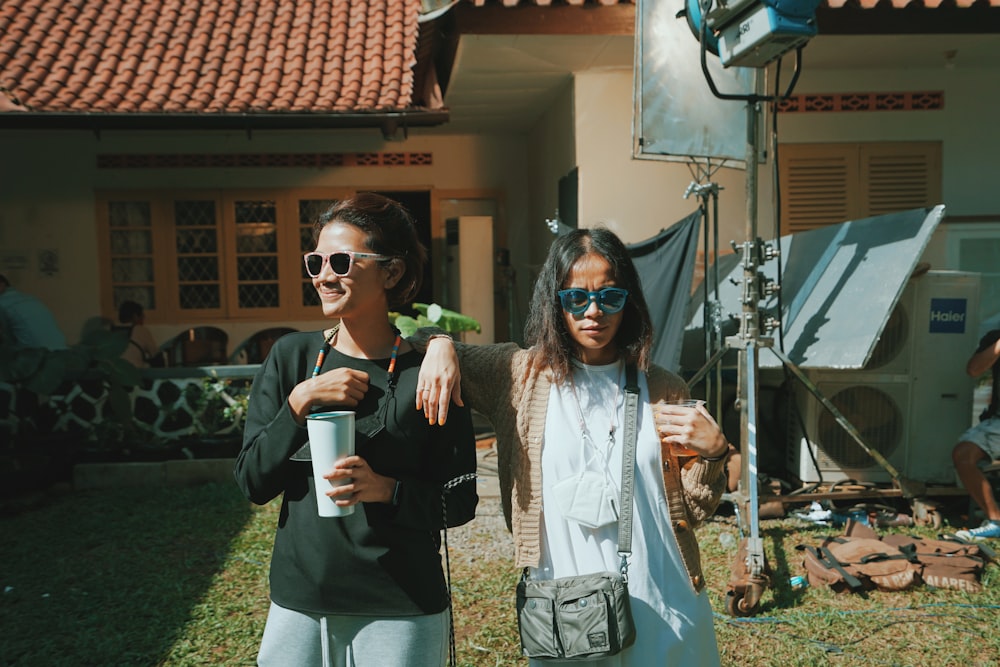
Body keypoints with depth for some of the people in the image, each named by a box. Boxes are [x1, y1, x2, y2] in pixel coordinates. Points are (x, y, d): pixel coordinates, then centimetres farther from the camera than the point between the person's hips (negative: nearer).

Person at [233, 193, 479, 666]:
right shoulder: (291, 356, -1)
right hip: (297, 603, 3)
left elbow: (460, 502, -7)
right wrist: (300, 402, -16)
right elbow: (252, 482, -3)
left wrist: (384, 488, -23)